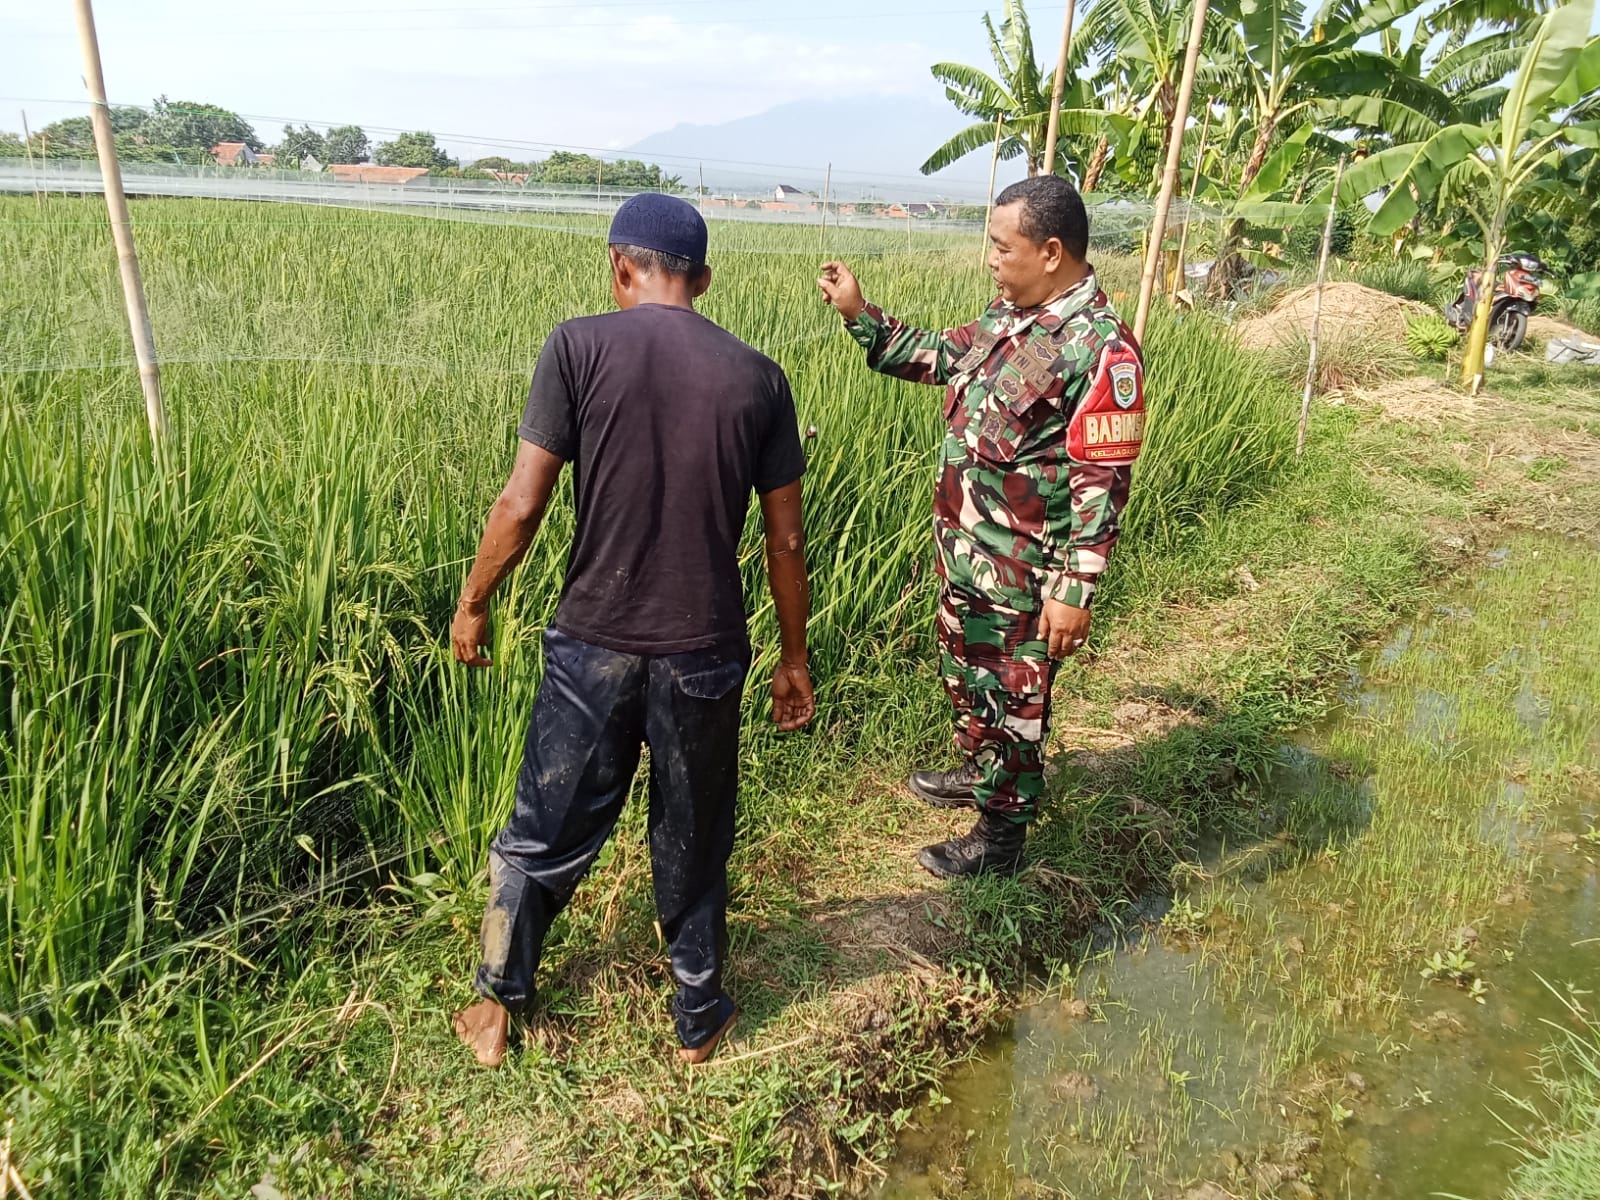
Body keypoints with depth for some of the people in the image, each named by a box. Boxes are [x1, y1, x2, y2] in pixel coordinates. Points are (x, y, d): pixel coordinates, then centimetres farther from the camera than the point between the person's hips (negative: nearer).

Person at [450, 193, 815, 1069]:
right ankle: (699, 1021, 36)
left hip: (593, 645, -1)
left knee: (544, 837, 18)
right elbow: (785, 542, 0)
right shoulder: (757, 376, -1)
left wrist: (473, 605, 7)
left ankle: (497, 1007, 36)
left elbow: (521, 506, -9)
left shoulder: (579, 347, -7)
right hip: (704, 655, 2)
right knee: (692, 848, 19)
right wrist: (794, 657, 12)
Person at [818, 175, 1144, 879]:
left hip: (1020, 573, -9)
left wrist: (1074, 590, -22)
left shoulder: (1101, 350, -23)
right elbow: (943, 357, 19)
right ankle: (977, 772, 51)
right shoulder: (1011, 314, 3)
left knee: (1012, 698, 8)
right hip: (964, 549, 9)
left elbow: (1102, 484, -23)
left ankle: (1000, 839, 28)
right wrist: (859, 316, 12)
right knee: (964, 670, 26)